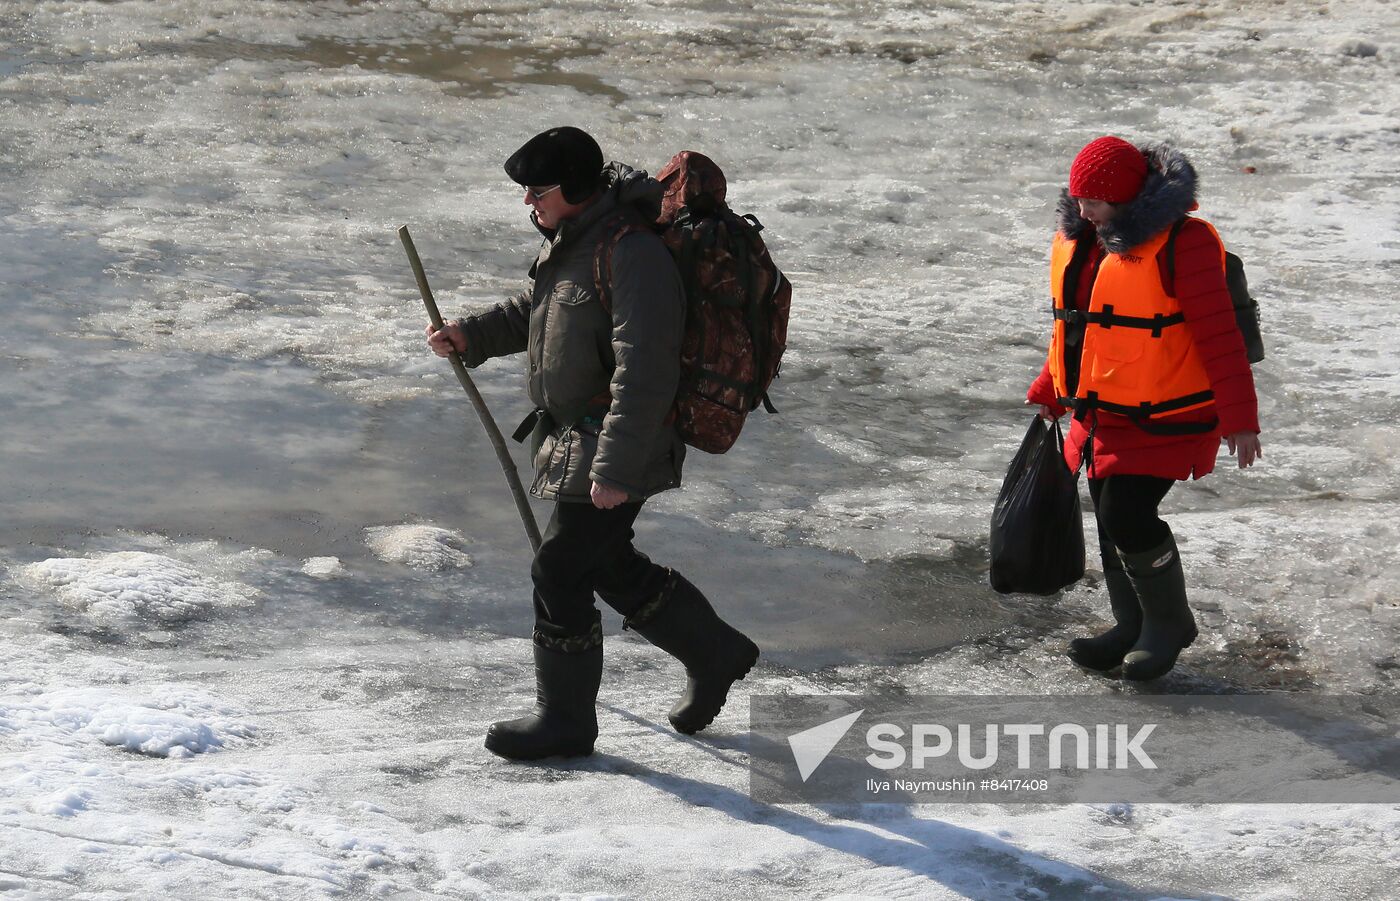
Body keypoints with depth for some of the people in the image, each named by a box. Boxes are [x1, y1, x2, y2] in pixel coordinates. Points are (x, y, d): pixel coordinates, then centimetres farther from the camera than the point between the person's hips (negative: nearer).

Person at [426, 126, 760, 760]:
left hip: (618, 446, -10)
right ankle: (714, 654, 36)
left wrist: (616, 469, -28)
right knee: (607, 564, 20)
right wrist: (471, 336, 5)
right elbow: (530, 311, 23)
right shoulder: (572, 242, 6)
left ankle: (565, 719, 11)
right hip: (571, 437, 10)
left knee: (560, 572, -4)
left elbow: (644, 377, -28)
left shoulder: (633, 257, -25)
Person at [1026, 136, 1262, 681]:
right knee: (1111, 521, 11)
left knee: (1126, 516, -14)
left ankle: (1169, 623, 8)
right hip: (1102, 416, 8)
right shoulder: (1076, 242, 6)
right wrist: (1049, 392, 21)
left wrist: (1239, 420, -19)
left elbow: (1219, 337, -18)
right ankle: (1132, 627, 28)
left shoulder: (1181, 244, -18)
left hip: (1165, 419, -8)